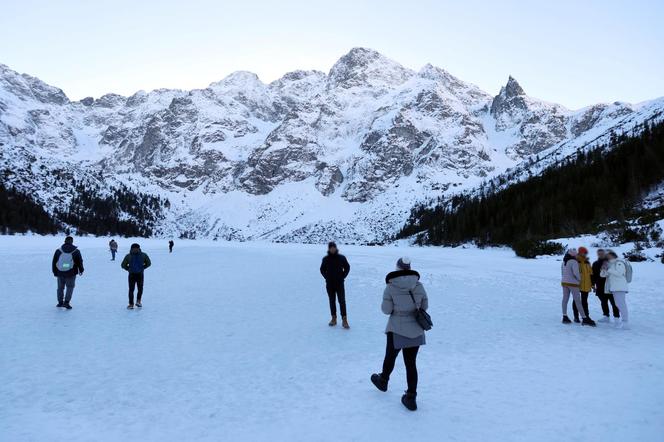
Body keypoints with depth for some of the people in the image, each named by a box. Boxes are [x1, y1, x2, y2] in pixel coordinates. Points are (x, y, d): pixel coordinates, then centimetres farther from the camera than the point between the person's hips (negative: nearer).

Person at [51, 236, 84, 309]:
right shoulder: (76, 251, -6)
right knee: (70, 287, 9)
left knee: (60, 287, 17)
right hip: (71, 273, -2)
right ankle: (66, 302, -1)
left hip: (60, 273, 2)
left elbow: (54, 263, 3)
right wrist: (81, 270, 16)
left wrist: (55, 272, 15)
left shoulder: (58, 251, -2)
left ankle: (60, 302, 24)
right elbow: (80, 262, 0)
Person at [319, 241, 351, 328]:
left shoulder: (341, 258, -2)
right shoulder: (326, 259, 1)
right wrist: (327, 277, 4)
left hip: (339, 283, -2)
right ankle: (333, 318, 18)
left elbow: (347, 267, 8)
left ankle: (344, 320, -3)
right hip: (329, 284, 2)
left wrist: (343, 277, 1)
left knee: (342, 301, -6)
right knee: (332, 301, 9)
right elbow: (322, 269, 15)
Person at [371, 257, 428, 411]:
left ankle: (383, 381, 45)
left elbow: (386, 309, -11)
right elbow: (425, 306, 4)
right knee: (411, 363, 12)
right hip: (416, 331, 3)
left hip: (397, 330, -2)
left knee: (390, 357, 21)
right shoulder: (419, 286, -5)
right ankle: (411, 397, 16)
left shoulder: (391, 287, -14)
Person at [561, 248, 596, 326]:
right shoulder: (574, 261, -16)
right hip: (572, 283, -8)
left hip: (564, 282, 8)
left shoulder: (564, 261, 10)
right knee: (578, 301, -7)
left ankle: (565, 317, 11)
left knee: (565, 299, 9)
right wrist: (579, 279, -4)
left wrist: (566, 278, 16)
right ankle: (584, 318, -6)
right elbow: (576, 273, -20)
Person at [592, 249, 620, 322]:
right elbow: (593, 275, 14)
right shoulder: (595, 264, 13)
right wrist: (593, 284, 9)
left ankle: (616, 317, 2)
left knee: (613, 302, -2)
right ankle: (606, 316, 19)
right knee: (603, 302, 11)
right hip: (600, 287, 5)